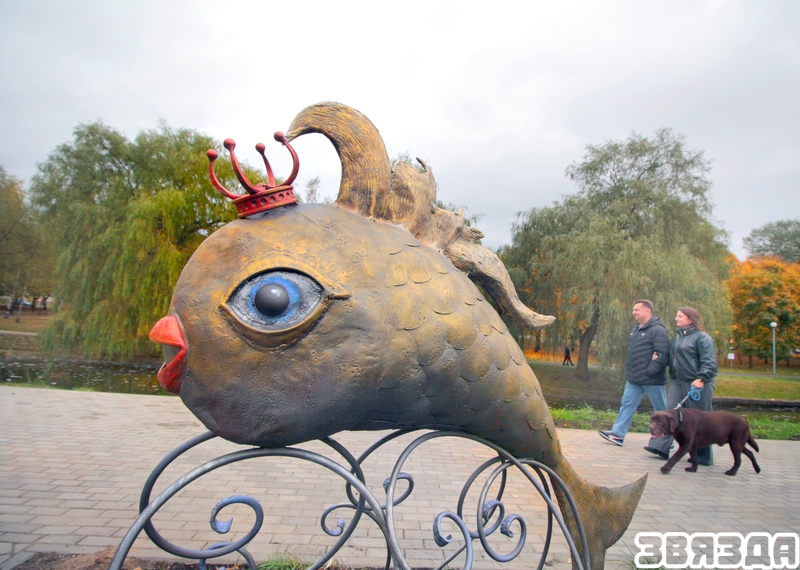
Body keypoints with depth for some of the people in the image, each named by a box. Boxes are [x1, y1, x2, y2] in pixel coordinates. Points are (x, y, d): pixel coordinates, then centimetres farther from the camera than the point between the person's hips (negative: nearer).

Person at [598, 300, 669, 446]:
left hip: (651, 380, -8)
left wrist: (648, 372, -21)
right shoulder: (636, 329, 13)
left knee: (661, 410, 6)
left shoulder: (658, 330, -15)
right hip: (633, 379, 8)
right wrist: (629, 370, 7)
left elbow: (662, 355, -22)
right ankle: (617, 434, 11)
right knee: (627, 404, 7)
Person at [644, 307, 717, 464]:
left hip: (697, 384, -7)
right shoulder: (678, 336, 16)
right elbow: (672, 357, 22)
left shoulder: (702, 337, -9)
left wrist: (701, 378, -27)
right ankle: (660, 446, -2)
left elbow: (709, 362, -17)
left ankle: (703, 456, 15)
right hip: (677, 382, 8)